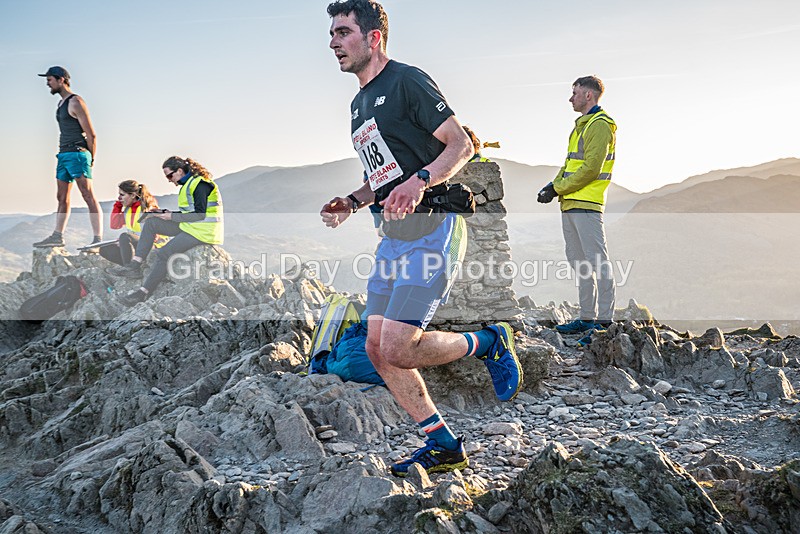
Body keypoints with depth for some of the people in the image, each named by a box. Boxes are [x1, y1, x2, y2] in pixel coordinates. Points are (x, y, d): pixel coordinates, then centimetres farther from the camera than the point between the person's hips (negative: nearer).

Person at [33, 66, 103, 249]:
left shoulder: (76, 102, -9)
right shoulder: (61, 104, 20)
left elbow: (91, 134, -11)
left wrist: (91, 161, -7)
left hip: (77, 154, -10)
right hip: (63, 155, 10)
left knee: (89, 196, -11)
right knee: (62, 198, 11)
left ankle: (98, 239, -14)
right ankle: (57, 236, 17)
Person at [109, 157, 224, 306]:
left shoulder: (200, 184, -15)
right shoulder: (188, 183, 16)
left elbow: (199, 215, -21)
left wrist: (172, 216, -14)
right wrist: (165, 213, 5)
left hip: (203, 231, -10)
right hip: (188, 226, 10)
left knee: (163, 253, -20)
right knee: (151, 222, 2)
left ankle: (143, 293, -13)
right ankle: (135, 266, -6)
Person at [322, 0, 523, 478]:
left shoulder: (407, 81, -7)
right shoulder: (360, 104, 20)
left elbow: (462, 146, -12)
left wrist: (420, 181, -28)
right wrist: (352, 202, 9)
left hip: (432, 229, -9)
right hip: (394, 233, 9)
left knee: (396, 349, -16)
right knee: (377, 349, 5)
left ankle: (490, 342, 9)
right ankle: (444, 446, 16)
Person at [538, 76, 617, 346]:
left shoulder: (600, 125, -9)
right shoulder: (581, 124, 21)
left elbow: (590, 169, -17)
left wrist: (558, 188, -13)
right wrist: (554, 185, 7)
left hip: (586, 204, -10)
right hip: (570, 204, 10)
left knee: (597, 261, -10)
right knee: (580, 263, 12)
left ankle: (605, 321, -9)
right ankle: (587, 318, 18)